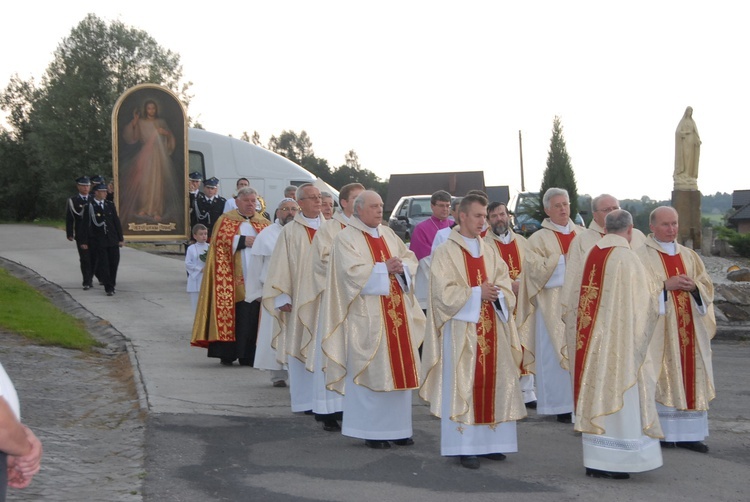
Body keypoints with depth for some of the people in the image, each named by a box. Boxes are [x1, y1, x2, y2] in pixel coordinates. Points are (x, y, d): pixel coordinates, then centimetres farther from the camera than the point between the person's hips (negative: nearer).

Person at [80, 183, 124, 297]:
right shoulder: (89, 207, -4)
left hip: (112, 240, 4)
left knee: (114, 262, 4)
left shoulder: (110, 205, 9)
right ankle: (109, 288, 0)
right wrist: (84, 242, -6)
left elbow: (116, 222, 10)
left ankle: (111, 282, 25)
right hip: (98, 241, -4)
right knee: (103, 264, -4)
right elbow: (86, 225, -4)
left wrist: (120, 238, 6)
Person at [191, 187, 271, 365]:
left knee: (252, 317, -2)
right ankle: (227, 355, 0)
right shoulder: (225, 220, 9)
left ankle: (248, 356, 2)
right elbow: (219, 241, -5)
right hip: (233, 280, -3)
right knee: (232, 316, -6)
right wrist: (242, 241, -11)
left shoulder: (264, 223, 18)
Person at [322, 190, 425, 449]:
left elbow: (411, 259, 13)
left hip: (398, 313, 7)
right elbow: (353, 272, -17)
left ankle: (397, 427, 14)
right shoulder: (346, 238, -4)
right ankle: (370, 431, 2)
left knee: (401, 368, 6)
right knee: (371, 371, -5)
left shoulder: (389, 234, 16)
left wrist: (401, 266, -8)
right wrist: (384, 268, -14)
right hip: (367, 317, -7)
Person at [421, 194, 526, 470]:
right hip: (461, 330, -6)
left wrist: (496, 292, -10)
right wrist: (477, 293, -15)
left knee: (493, 383, 5)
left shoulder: (489, 252, 15)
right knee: (462, 384, -5)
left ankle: (490, 442, 13)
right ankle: (464, 446, -1)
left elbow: (505, 285, 12)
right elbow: (444, 292, -11)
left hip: (492, 328, 6)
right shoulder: (446, 252, -3)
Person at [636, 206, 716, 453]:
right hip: (658, 328, -5)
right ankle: (660, 431, -1)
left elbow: (707, 287, 13)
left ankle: (687, 433, 7)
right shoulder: (642, 255, -1)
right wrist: (666, 285, -19)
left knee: (689, 375, 3)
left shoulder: (689, 256, 16)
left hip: (690, 328, 5)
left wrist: (693, 286, -8)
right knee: (661, 378, -6)